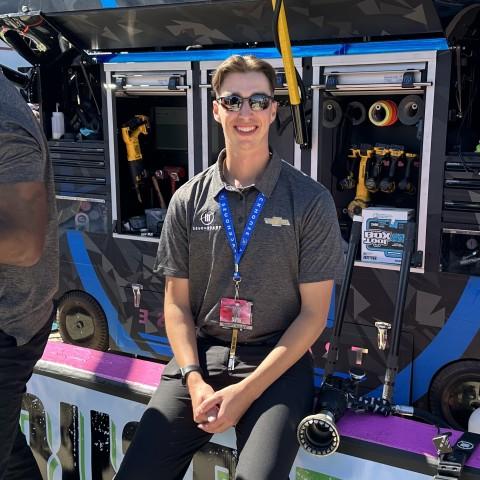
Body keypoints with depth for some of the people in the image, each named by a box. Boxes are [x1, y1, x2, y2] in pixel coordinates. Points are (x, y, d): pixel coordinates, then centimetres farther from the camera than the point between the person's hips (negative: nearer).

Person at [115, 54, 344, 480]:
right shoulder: (189, 200, 5)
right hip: (200, 355, 3)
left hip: (278, 361, -2)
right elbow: (177, 302, 8)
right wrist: (195, 381, -8)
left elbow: (314, 312, -4)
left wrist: (246, 390, -11)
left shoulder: (311, 200, -3)